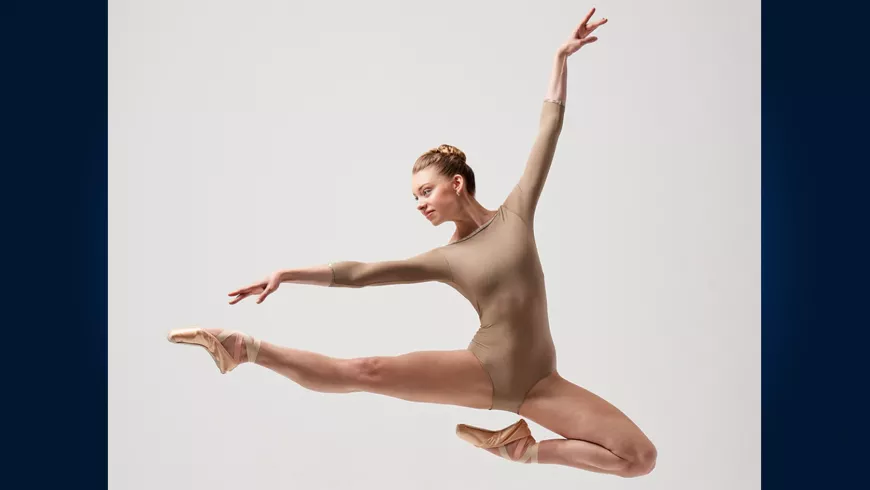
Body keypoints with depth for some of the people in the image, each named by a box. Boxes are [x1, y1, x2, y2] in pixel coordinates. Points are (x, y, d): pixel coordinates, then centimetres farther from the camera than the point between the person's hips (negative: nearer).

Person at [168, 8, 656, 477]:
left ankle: (527, 449, 4)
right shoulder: (442, 260, 3)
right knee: (367, 373, -22)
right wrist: (287, 274, -6)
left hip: (538, 381, 2)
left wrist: (561, 58, 5)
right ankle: (248, 347, -17)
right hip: (483, 370, -2)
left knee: (642, 457, -6)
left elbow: (549, 132, 4)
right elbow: (357, 273, 1)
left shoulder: (516, 214, 3)